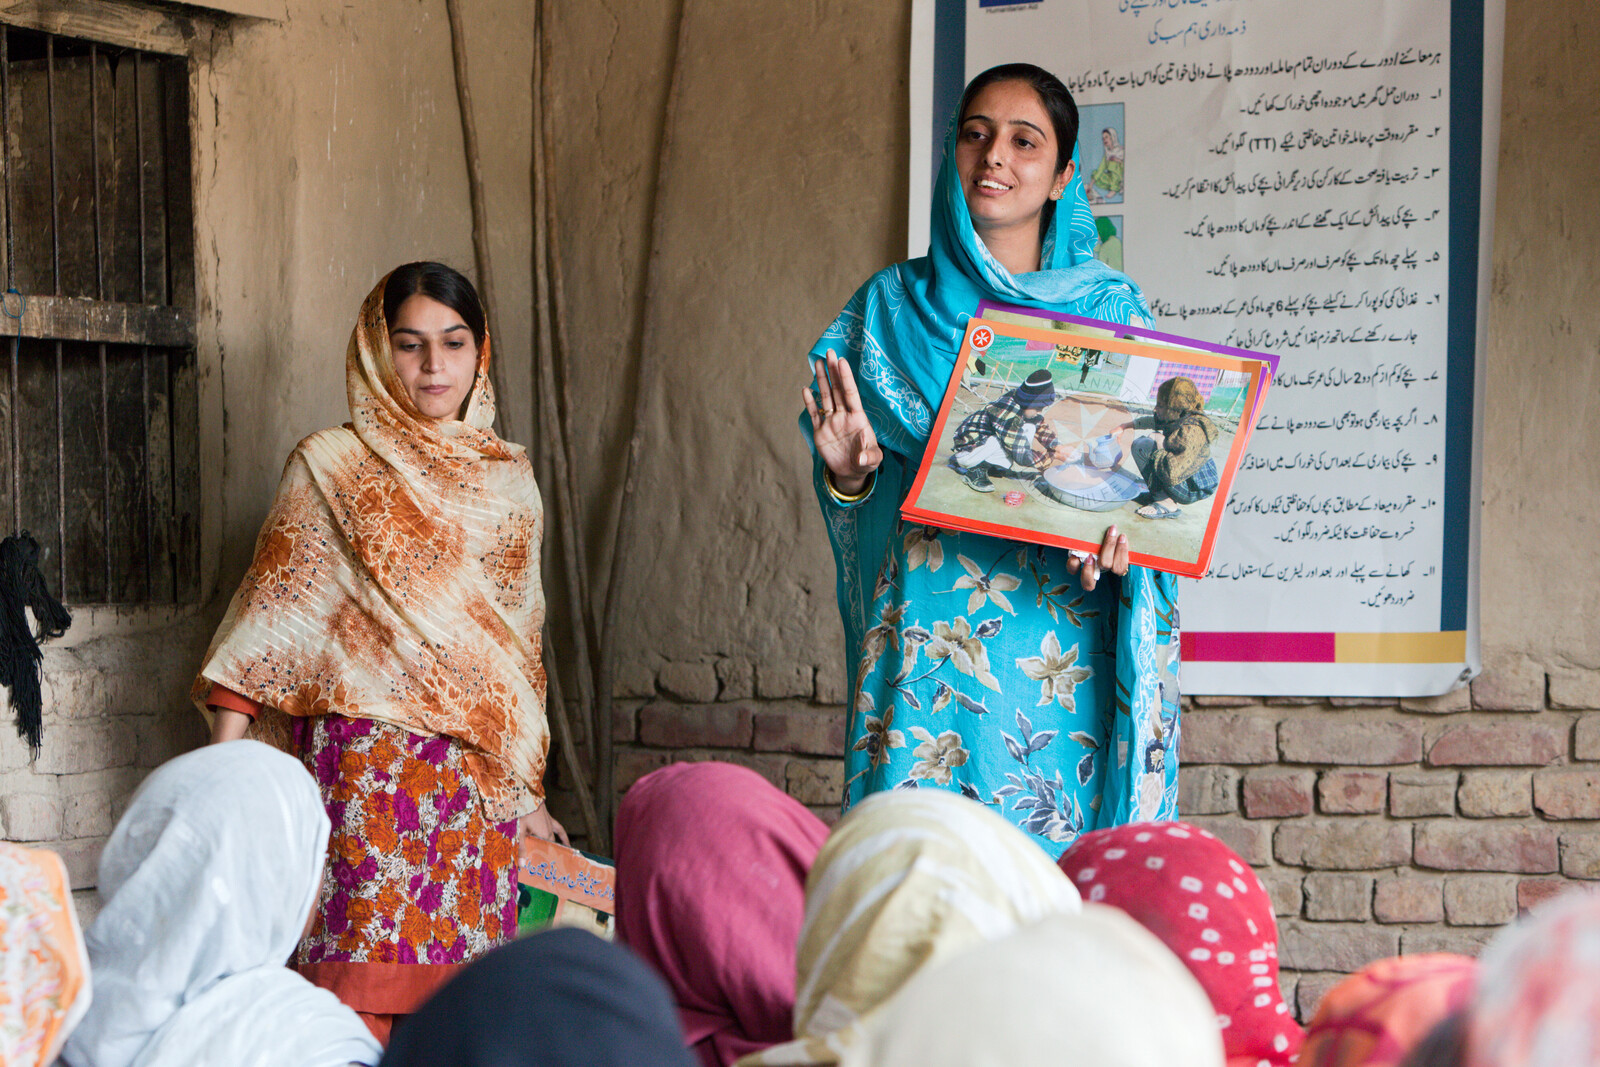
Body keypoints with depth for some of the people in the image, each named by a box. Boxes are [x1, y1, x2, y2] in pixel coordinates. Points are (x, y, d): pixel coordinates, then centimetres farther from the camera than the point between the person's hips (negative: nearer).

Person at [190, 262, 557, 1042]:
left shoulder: (509, 481, 16)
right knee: (368, 984, -13)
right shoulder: (331, 470, 5)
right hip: (369, 757, -4)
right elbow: (275, 612, 2)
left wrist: (527, 790, 18)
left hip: (482, 769, 4)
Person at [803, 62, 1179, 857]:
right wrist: (847, 474, -8)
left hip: (1058, 636, -1)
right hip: (925, 632, 1)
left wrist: (1120, 530, -13)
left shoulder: (1110, 307, 8)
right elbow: (850, 494, 14)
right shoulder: (891, 304, 12)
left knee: (1060, 855, -5)